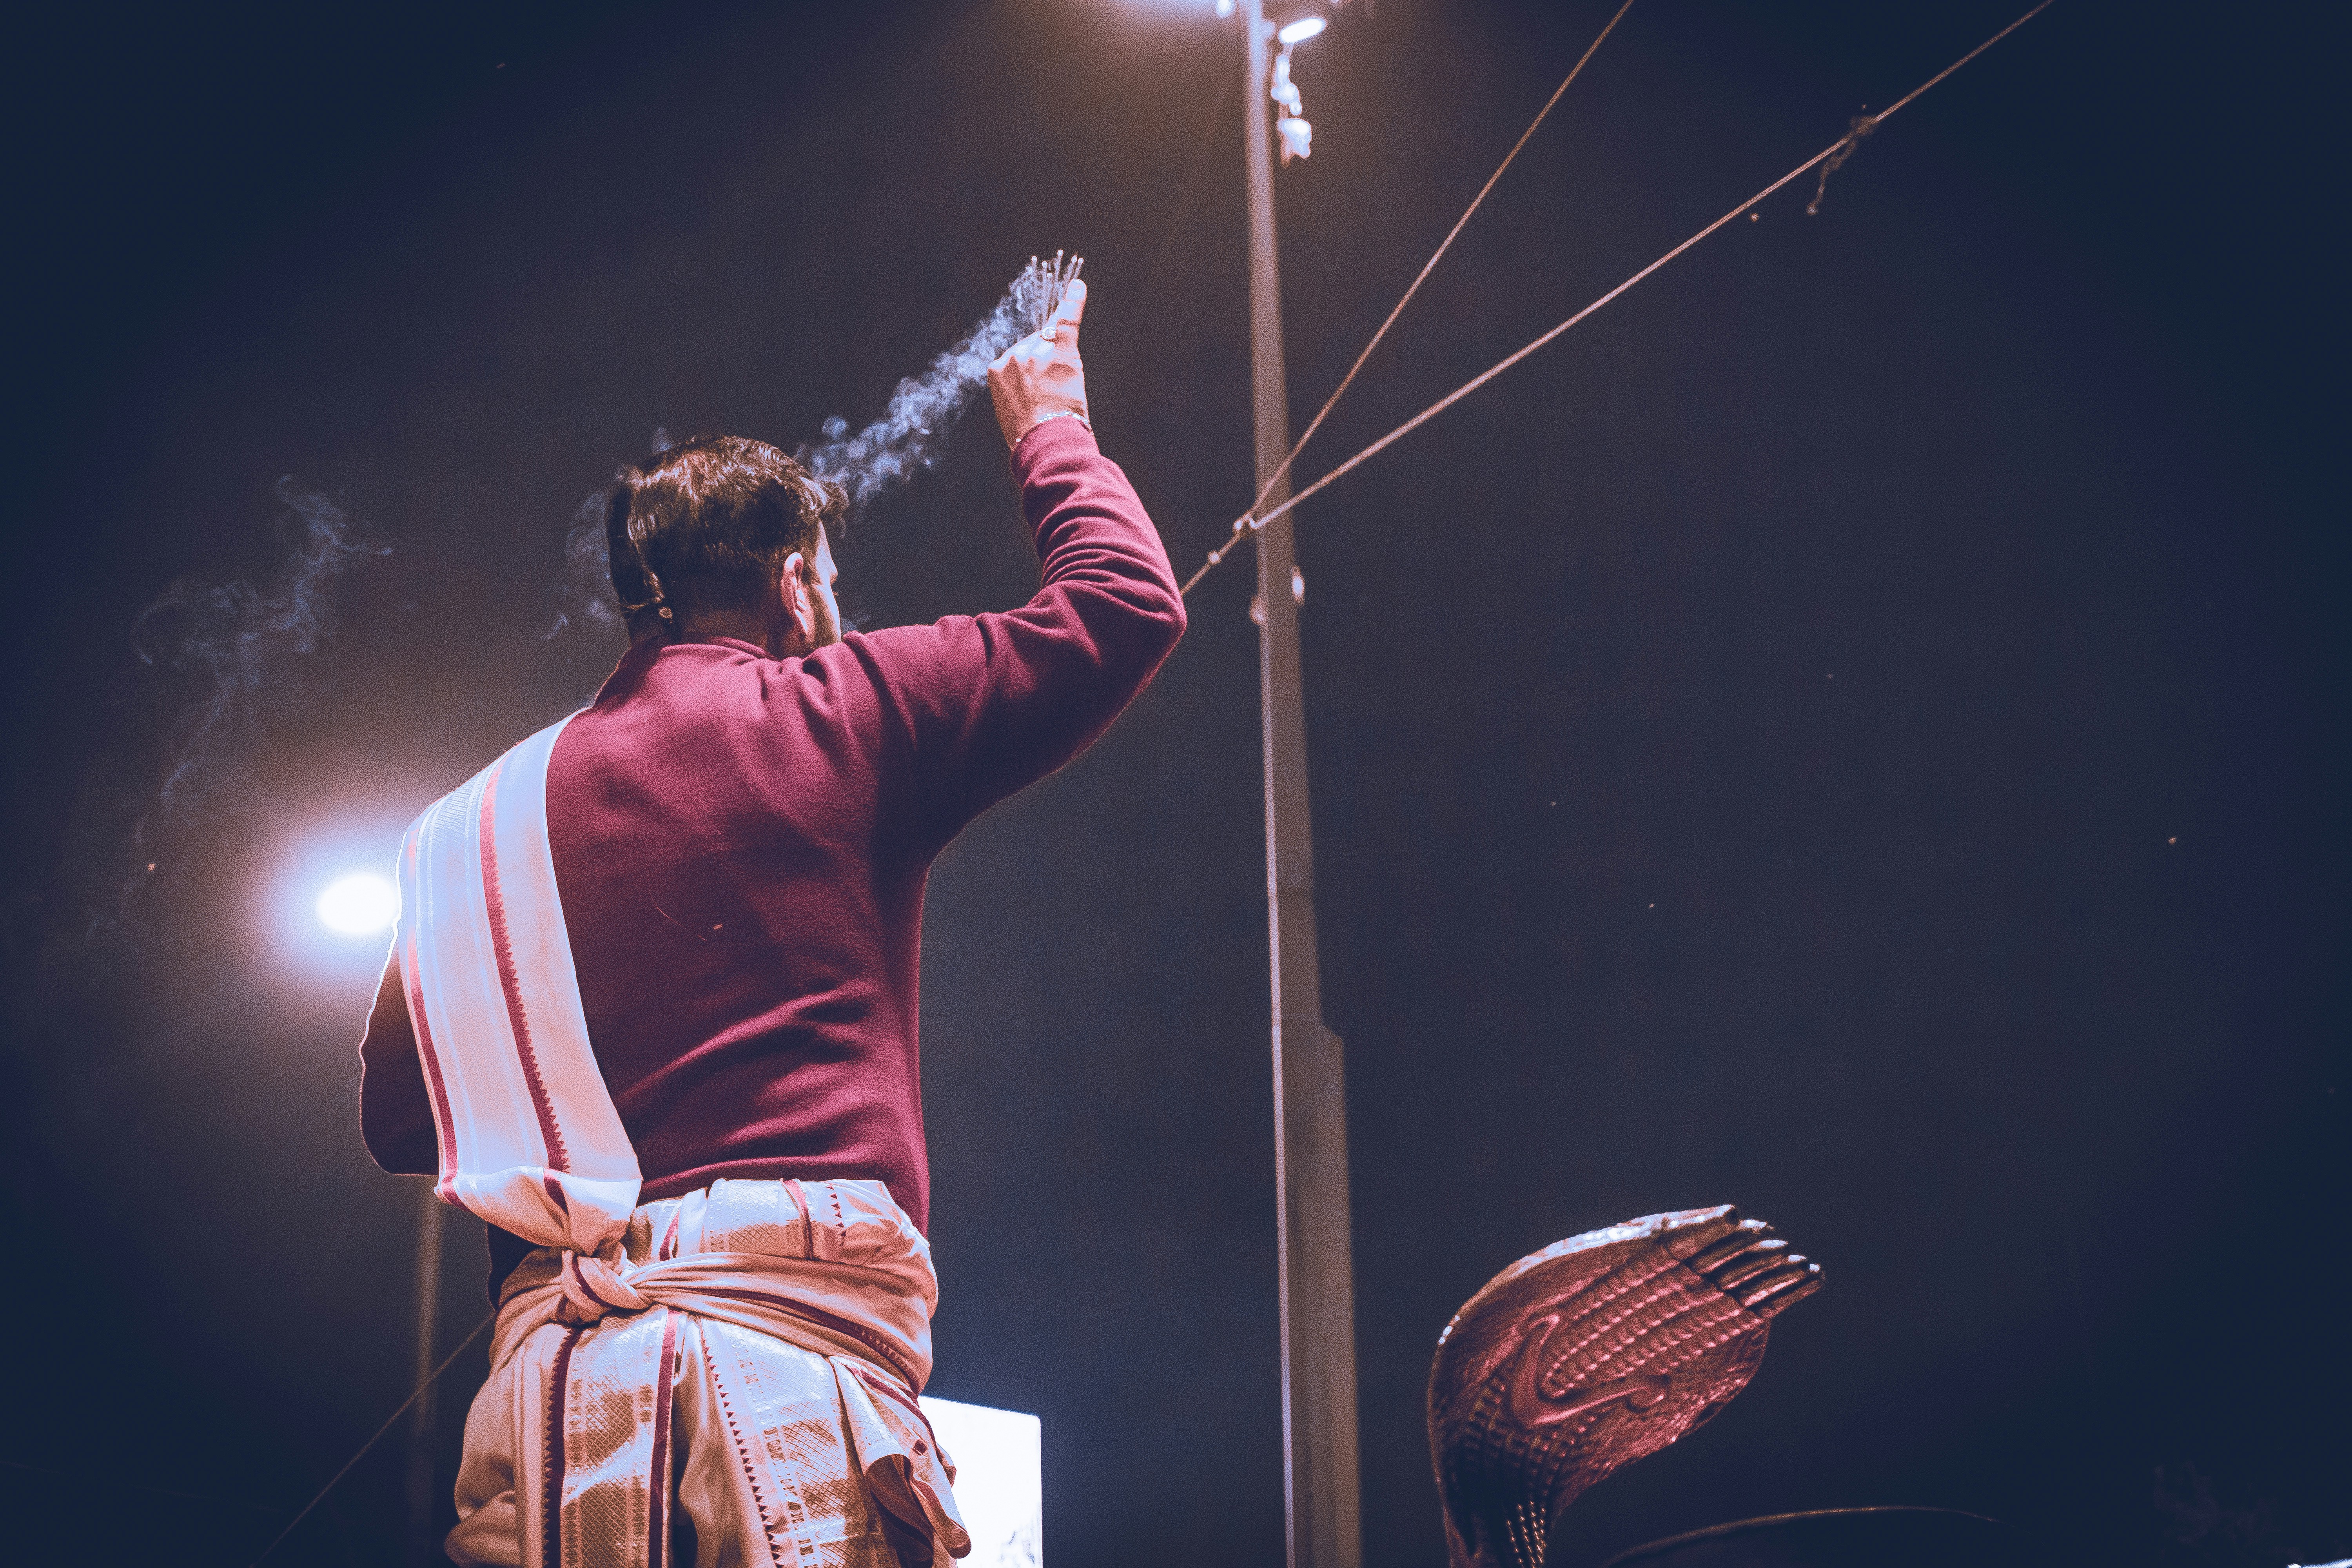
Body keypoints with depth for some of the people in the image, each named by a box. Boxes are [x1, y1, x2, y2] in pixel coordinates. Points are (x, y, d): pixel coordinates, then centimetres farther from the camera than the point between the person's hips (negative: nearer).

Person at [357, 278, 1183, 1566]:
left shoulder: (482, 819, 17)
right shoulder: (838, 712, 5)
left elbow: (400, 1119, 19)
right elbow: (1127, 603, 9)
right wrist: (1048, 430, 26)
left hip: (548, 1363, 5)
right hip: (792, 1336, -4)